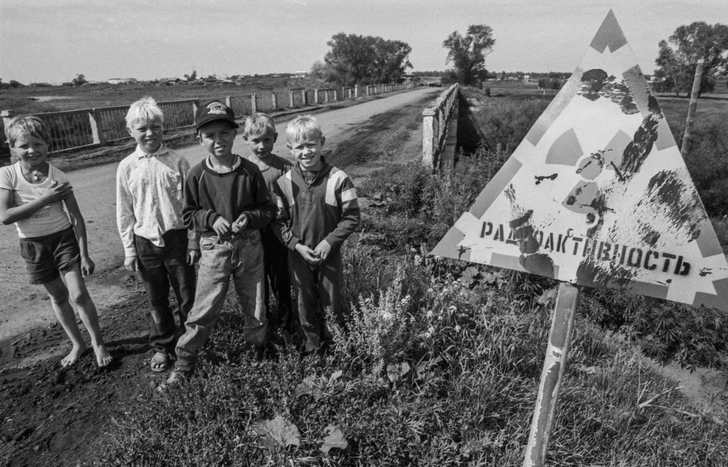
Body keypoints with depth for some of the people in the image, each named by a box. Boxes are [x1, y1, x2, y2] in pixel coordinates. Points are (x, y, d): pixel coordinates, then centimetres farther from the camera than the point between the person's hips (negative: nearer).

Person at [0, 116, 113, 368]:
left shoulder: (58, 177, -13)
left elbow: (77, 218, -10)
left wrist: (84, 255, -12)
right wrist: (45, 199, -26)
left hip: (64, 238, -2)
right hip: (33, 245, 2)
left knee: (79, 295, -8)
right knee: (58, 297, 14)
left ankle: (98, 343, 13)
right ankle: (77, 344, 31)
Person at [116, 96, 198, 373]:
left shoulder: (177, 162, -5)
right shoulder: (127, 167, 0)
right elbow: (124, 213, 4)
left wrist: (193, 242, -3)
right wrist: (129, 250, 4)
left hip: (177, 238, -1)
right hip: (145, 242, 2)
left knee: (187, 295, 7)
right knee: (156, 299, 14)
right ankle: (162, 346, 32)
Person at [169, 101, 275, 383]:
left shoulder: (249, 171, -7)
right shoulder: (197, 175, -7)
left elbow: (268, 209, 0)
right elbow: (188, 214, 2)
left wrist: (249, 217, -18)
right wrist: (211, 218, -16)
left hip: (249, 246, 1)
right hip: (214, 249, -1)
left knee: (255, 307, 13)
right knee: (203, 309, 3)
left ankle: (257, 348, 39)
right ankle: (184, 360, 25)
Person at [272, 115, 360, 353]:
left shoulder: (338, 179, -13)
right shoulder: (284, 183, -6)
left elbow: (351, 217, -9)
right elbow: (278, 221, -1)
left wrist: (330, 241, -18)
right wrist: (297, 245, -14)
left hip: (329, 254, -2)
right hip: (298, 256, 2)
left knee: (331, 307, 11)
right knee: (305, 306, 16)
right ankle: (313, 347, 38)